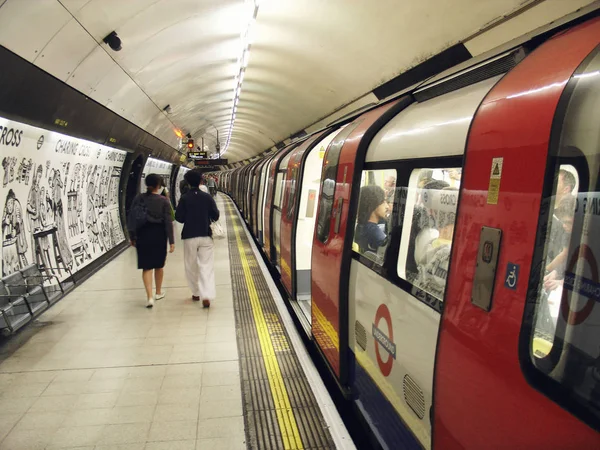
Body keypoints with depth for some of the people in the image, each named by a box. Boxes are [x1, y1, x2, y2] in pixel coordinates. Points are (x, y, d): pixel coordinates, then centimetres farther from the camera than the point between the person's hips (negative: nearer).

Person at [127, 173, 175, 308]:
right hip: (159, 235, -1)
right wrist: (171, 241, -7)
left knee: (146, 267, 4)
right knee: (159, 265, 16)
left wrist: (132, 237, 11)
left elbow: (131, 218, 2)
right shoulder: (164, 201, -7)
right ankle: (158, 292, 31)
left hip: (143, 235, 1)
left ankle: (150, 297, -7)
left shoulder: (139, 198, 0)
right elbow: (168, 222, -10)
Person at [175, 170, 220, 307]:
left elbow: (179, 218, -5)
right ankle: (206, 296, -13)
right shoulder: (207, 197, -2)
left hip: (189, 236, 0)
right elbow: (215, 215, -2)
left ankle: (196, 293, 24)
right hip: (205, 235, 0)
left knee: (191, 266, 14)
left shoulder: (184, 198, -5)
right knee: (206, 266, -1)